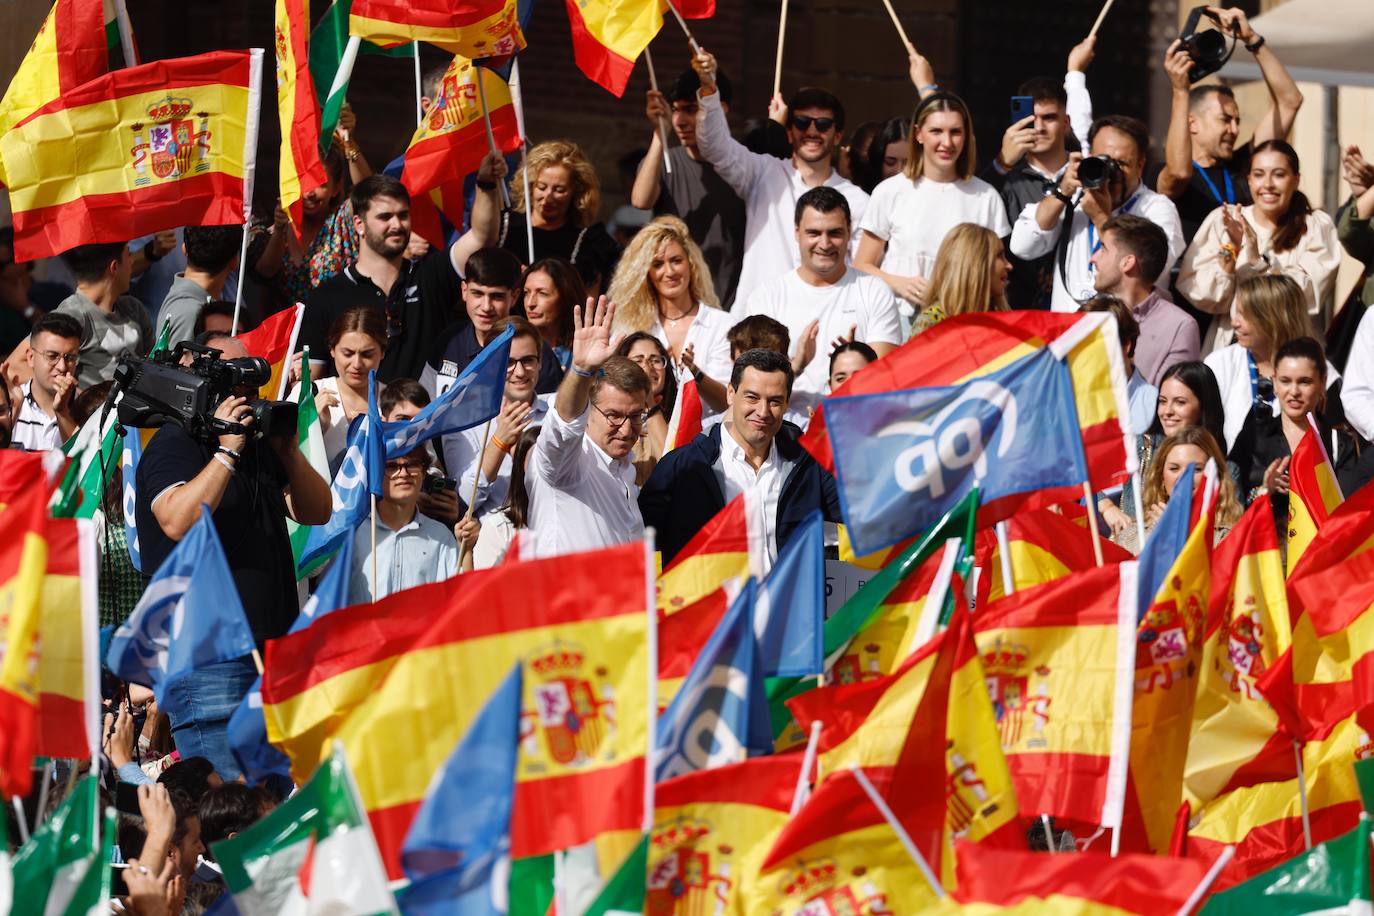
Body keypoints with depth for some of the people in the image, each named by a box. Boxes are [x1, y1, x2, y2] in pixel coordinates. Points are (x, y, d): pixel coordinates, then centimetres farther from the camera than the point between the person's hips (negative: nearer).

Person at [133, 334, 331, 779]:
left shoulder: (258, 446, 19)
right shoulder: (173, 446, -6)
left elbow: (316, 511, 18)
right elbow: (178, 521, -24)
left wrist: (288, 453, 2)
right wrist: (227, 452, -19)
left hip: (271, 641, 8)